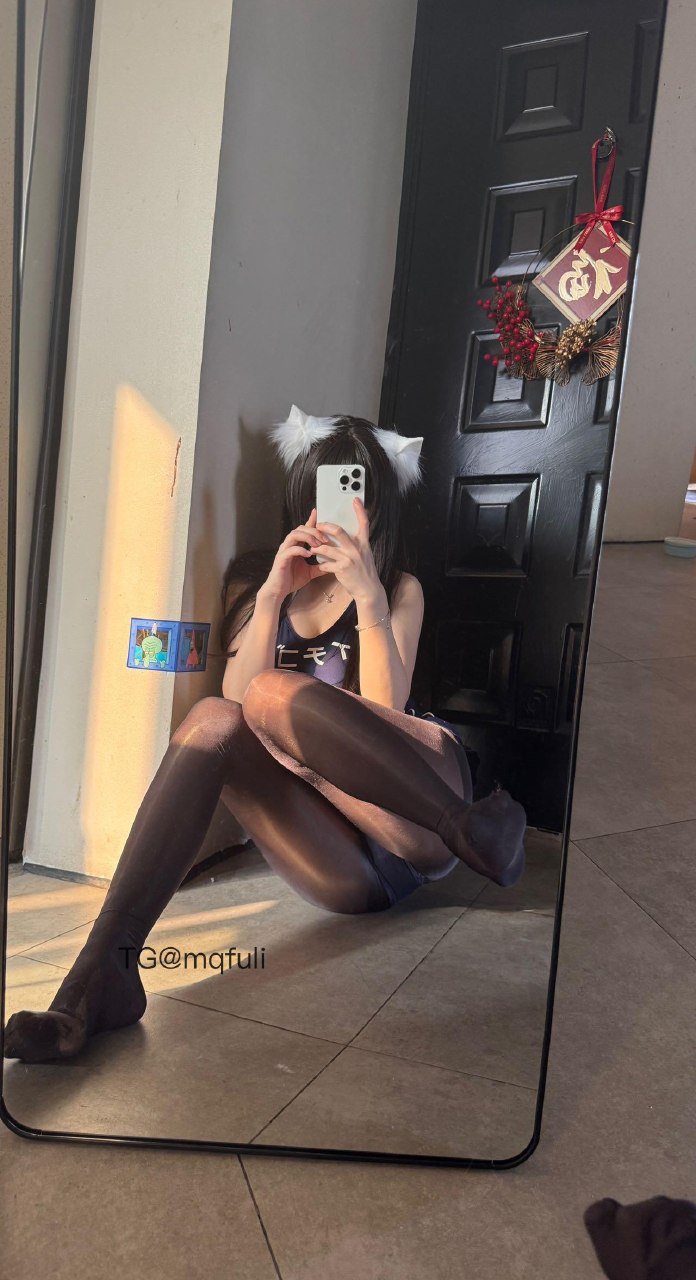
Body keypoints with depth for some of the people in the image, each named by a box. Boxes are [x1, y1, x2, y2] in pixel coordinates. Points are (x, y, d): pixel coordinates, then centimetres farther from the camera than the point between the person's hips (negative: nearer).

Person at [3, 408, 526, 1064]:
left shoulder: (400, 589, 10)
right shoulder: (255, 579, 16)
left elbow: (384, 711, -6)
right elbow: (234, 704, 2)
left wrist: (369, 597, -16)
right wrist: (272, 597, -8)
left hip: (412, 825, -2)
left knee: (274, 695, -26)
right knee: (213, 719, -25)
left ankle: (468, 830, -20)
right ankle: (102, 972, -34)